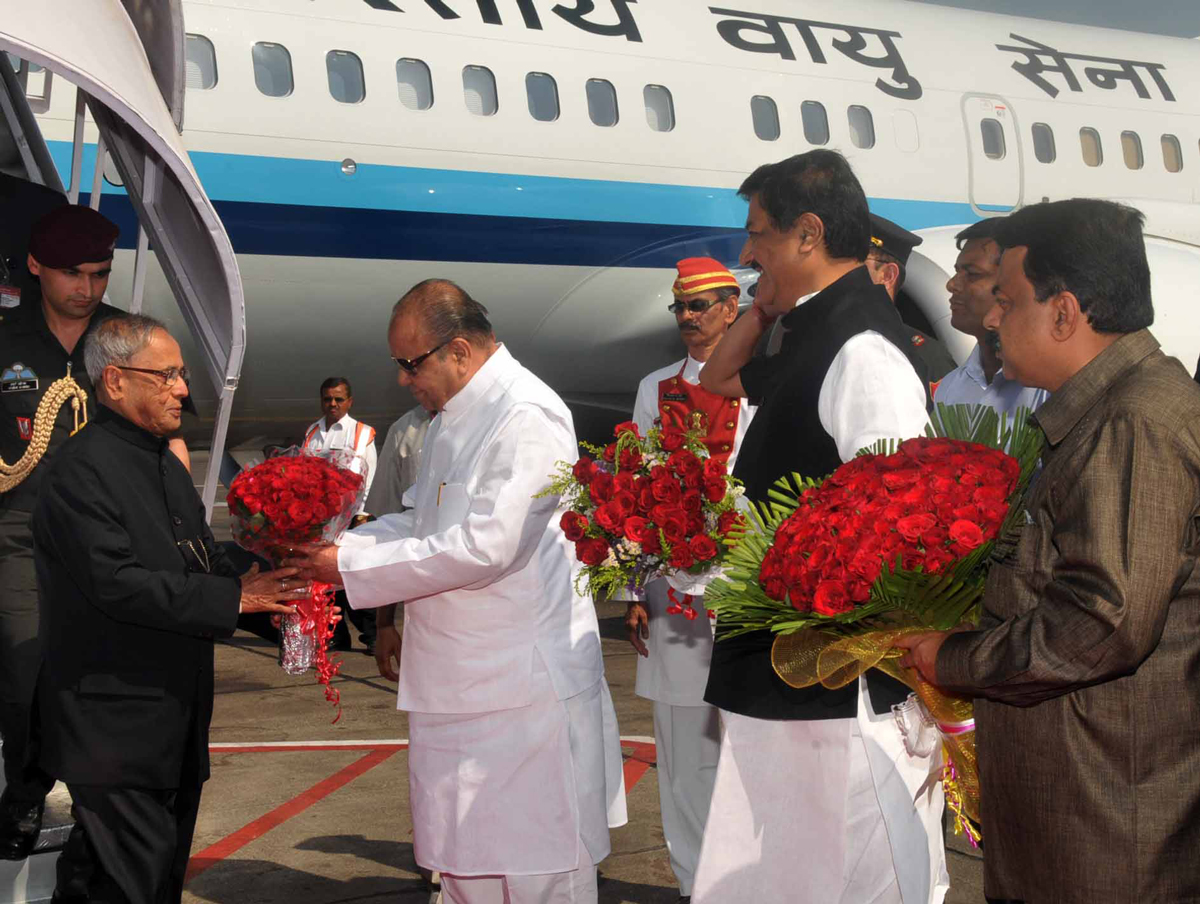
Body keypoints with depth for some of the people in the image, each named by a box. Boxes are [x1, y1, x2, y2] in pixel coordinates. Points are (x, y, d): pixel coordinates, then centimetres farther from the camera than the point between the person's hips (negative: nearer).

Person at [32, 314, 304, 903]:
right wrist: (234, 596, -22)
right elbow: (116, 583, -22)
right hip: (116, 727, -9)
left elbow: (204, 563, 16)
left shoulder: (168, 467, 17)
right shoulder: (82, 467, -13)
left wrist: (270, 593, -3)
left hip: (176, 721, 9)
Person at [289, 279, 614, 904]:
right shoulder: (452, 416, 15)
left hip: (522, 683, -9)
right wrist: (337, 543, 4)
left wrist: (351, 566, -17)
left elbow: (484, 547, -24)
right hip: (458, 683, 9)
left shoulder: (527, 415, -17)